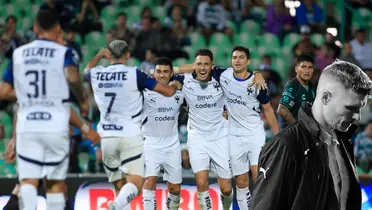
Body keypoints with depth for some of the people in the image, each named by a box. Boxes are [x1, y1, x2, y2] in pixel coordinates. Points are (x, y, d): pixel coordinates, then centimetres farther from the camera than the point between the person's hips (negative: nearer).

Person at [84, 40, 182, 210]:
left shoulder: (96, 75, 5)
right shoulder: (135, 74, -6)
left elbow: (88, 70, 32)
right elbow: (168, 92, -2)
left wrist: (100, 55, 47)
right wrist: (175, 85, 20)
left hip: (107, 137, 4)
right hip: (130, 137, -4)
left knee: (120, 187, 13)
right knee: (135, 184, -6)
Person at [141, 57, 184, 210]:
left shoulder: (179, 92, 3)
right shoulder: (146, 91, -9)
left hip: (172, 145, 4)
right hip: (151, 144, -4)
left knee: (175, 188, 9)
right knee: (150, 180, -21)